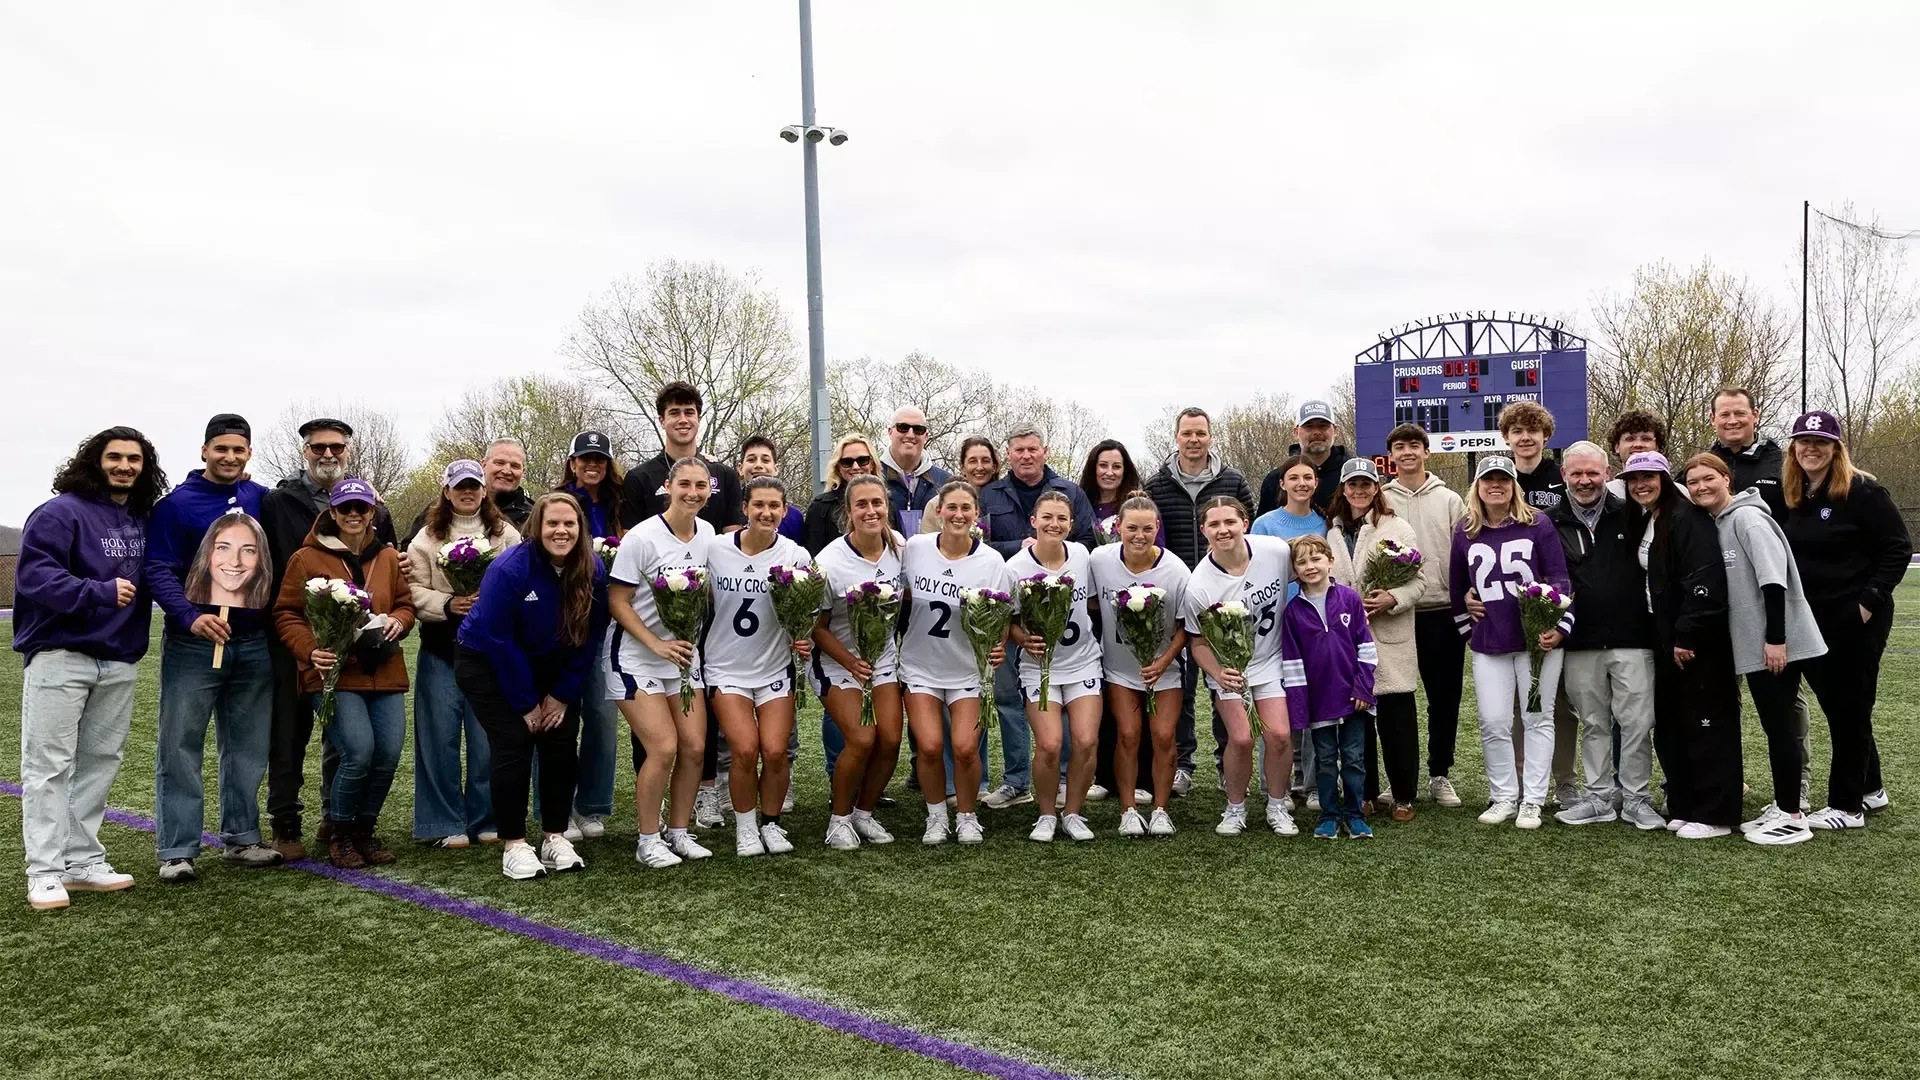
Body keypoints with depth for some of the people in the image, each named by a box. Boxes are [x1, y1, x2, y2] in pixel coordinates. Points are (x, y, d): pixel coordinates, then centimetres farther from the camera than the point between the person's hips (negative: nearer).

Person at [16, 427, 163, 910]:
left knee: (99, 763, 10)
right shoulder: (60, 512, -8)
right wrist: (98, 593, -27)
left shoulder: (145, 520, 11)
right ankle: (45, 873, 2)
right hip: (59, 655, -6)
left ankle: (84, 862, 18)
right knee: (49, 765, -2)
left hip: (120, 661, 6)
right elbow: (33, 575, -18)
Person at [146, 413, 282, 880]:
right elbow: (158, 570, -10)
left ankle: (241, 838, 20)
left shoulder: (264, 501, 7)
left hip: (253, 645, 4)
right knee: (181, 748, 0)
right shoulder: (176, 504, -4)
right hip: (193, 645, -4)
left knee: (247, 748, 10)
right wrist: (191, 615, -25)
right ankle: (177, 850, 8)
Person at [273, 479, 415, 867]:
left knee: (389, 754, -5)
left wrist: (397, 621, -3)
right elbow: (286, 614, 2)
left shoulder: (389, 557, 13)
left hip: (384, 673, 4)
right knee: (359, 751, -19)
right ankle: (340, 835, 6)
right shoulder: (306, 558, 2)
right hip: (333, 673, -4)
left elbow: (406, 603, 20)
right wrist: (310, 650, -14)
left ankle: (365, 830, 20)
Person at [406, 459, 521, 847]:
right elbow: (413, 590, -1)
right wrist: (448, 605, -16)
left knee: (487, 738, 2)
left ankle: (485, 821, 15)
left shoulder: (507, 534, 9)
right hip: (441, 649, 0)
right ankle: (447, 824, 12)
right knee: (441, 737, 2)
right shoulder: (428, 537, 8)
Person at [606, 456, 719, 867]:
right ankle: (648, 841, 5)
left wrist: (689, 638, 1)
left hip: (684, 654, 6)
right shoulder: (642, 537, -16)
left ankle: (678, 832, 18)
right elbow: (617, 602, -14)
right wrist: (658, 644, -21)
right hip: (637, 656, -6)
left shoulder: (707, 534, 2)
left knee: (695, 747, 1)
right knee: (663, 748, -12)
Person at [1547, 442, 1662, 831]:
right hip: (1580, 643, 2)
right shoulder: (1551, 523, 6)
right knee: (1593, 723, 11)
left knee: (1637, 721, 0)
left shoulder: (1630, 515, 4)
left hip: (1631, 638, -1)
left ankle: (1635, 797, 12)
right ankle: (1600, 796, 20)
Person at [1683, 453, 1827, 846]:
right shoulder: (1716, 524, 14)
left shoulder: (1747, 517, -12)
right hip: (1754, 644, 9)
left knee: (1779, 725, -4)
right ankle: (1782, 807, 22)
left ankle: (1793, 817, 3)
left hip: (1778, 643, -9)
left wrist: (1775, 638, -23)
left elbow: (1773, 577, -20)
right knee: (1773, 725, 13)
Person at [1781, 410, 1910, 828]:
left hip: (1856, 618, -7)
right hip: (1811, 619, 7)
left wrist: (1871, 598, -17)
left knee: (1849, 708, 0)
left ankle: (1847, 806, 9)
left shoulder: (1862, 491, -11)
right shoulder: (1790, 496, 7)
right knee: (1835, 706, 15)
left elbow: (1898, 548, -12)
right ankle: (1870, 789, 32)